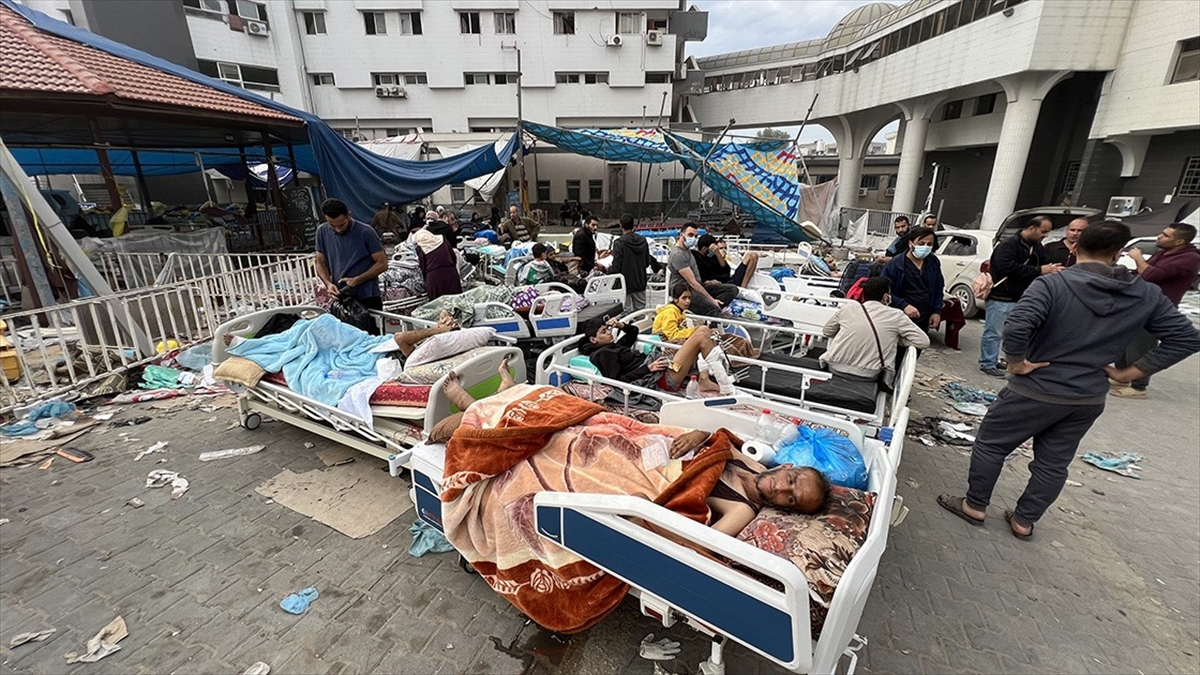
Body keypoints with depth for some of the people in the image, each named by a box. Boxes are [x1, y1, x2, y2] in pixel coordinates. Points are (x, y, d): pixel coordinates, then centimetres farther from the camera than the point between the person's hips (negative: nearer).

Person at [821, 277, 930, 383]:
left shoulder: (847, 307, 1)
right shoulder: (896, 315, -2)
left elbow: (826, 332, 14)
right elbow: (924, 342, 3)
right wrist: (895, 339, 14)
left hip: (835, 368, 1)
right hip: (868, 376, -1)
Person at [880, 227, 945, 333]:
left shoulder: (934, 262, 6)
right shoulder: (895, 264, -13)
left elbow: (939, 288, 15)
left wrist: (937, 311, 5)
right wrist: (903, 305, -28)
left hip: (924, 322, 6)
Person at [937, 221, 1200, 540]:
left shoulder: (1053, 283, -17)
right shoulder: (1147, 294, 2)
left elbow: (1016, 326, -33)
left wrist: (1016, 362, -17)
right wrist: (1130, 372, 4)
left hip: (1037, 391, -5)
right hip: (1089, 399, 6)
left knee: (990, 444, 13)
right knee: (1054, 464, 18)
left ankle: (975, 506, 24)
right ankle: (1024, 521, 31)